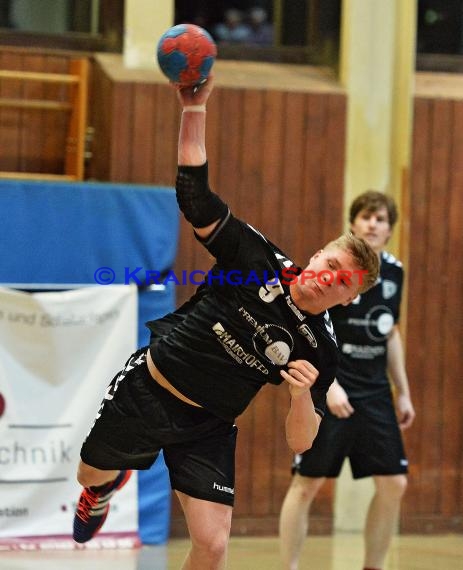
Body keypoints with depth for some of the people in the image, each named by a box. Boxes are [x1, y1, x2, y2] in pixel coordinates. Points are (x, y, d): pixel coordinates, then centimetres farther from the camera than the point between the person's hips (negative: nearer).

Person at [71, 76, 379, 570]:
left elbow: (299, 443, -8)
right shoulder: (259, 260, -14)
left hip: (206, 430, 0)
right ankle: (107, 486, 60)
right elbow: (194, 193, -19)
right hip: (145, 393, 0)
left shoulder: (319, 351, -10)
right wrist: (194, 108, -28)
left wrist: (302, 395, -30)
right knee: (90, 475, 20)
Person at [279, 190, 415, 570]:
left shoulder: (394, 272, 8)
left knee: (393, 483, 2)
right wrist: (328, 384, -23)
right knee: (307, 483, -2)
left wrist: (403, 392, 17)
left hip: (375, 393, 6)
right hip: (329, 392, -6)